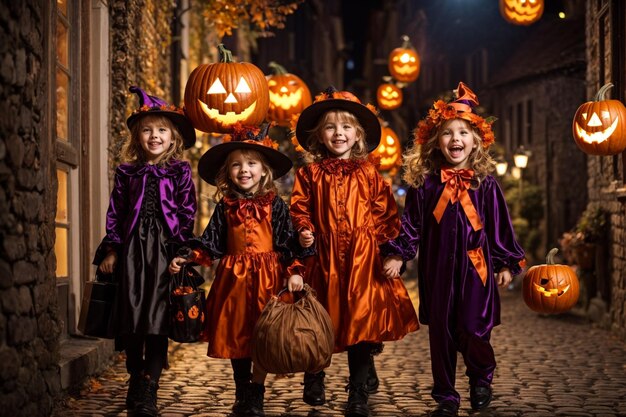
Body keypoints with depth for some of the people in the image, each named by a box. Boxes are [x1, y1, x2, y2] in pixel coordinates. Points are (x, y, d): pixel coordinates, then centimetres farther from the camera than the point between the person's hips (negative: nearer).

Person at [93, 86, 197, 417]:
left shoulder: (180, 171, 5)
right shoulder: (127, 172, 11)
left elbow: (187, 214, 1)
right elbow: (115, 212, 11)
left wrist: (181, 252, -7)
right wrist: (111, 250, 6)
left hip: (165, 248, -2)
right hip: (133, 247, 3)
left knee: (157, 314, -7)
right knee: (131, 312, 3)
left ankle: (148, 389, -7)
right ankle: (135, 377, 17)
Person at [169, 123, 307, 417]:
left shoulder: (274, 204, 1)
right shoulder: (225, 207, 8)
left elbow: (288, 241, -3)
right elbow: (211, 242, 8)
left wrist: (294, 271, -14)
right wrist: (186, 258, -4)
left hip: (266, 277, -3)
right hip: (233, 277, 3)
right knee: (235, 335, 8)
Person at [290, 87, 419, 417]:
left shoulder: (368, 173, 7)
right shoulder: (310, 174, 7)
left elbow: (386, 212, 6)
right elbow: (300, 207, 6)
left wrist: (380, 238, -6)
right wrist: (304, 230, -12)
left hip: (362, 257, 0)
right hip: (323, 258, 0)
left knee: (361, 322, -2)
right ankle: (313, 383, 31)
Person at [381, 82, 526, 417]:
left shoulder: (485, 183, 0)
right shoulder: (425, 183, 1)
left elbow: (500, 225, 3)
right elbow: (410, 223, 4)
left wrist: (505, 264, 3)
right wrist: (397, 255, -4)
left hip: (475, 265, -1)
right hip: (437, 268, 2)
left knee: (471, 329, -4)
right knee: (440, 331, 7)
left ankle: (481, 377, 27)